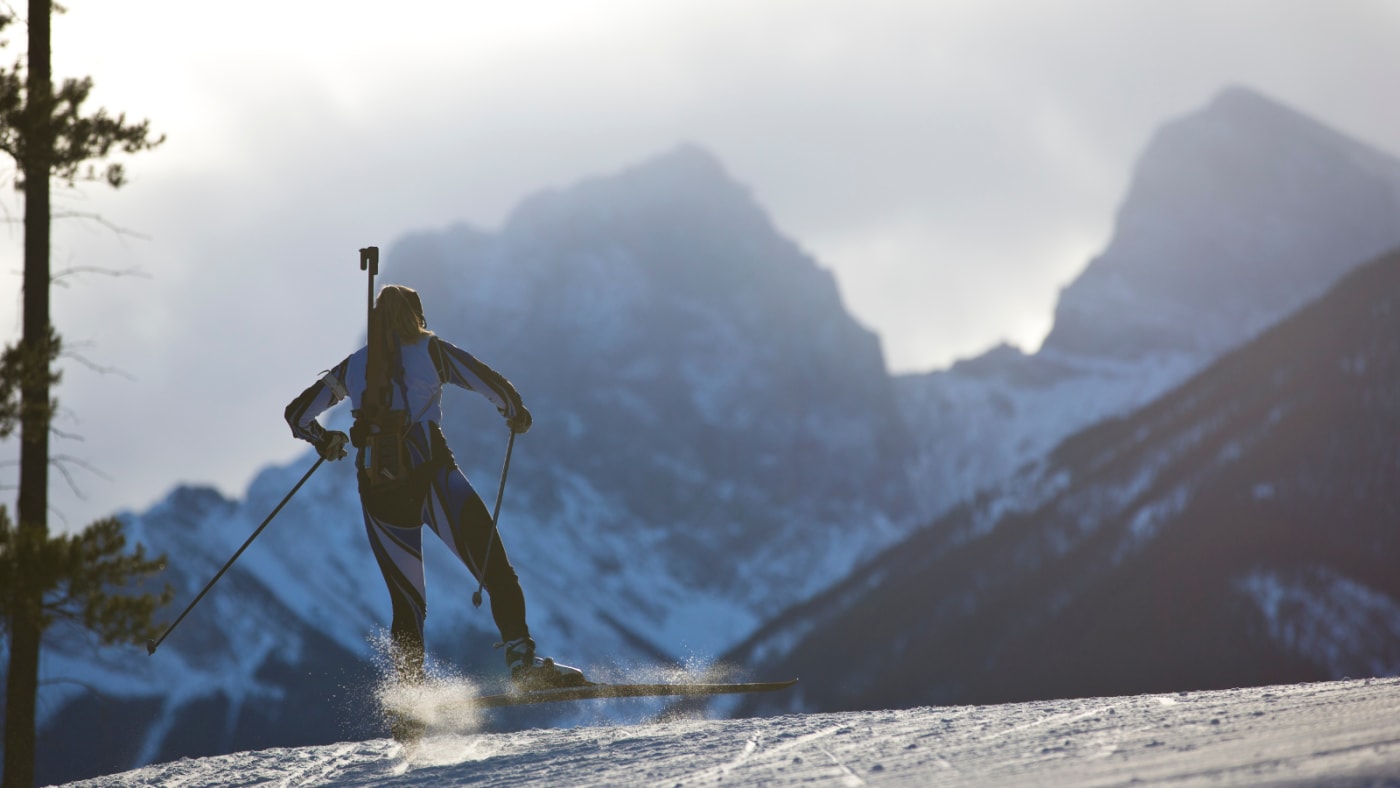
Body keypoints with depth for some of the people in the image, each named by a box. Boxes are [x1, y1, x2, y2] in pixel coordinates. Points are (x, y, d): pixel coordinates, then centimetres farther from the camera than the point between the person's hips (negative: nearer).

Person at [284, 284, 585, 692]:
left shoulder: (352, 366, 17)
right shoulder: (431, 351, 7)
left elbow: (298, 414, 24)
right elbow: (493, 385, 0)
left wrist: (325, 441, 43)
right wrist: (516, 413, 20)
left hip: (377, 489, 4)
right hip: (431, 474, -4)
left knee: (407, 602, 14)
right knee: (496, 569, -7)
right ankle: (522, 660, -24)